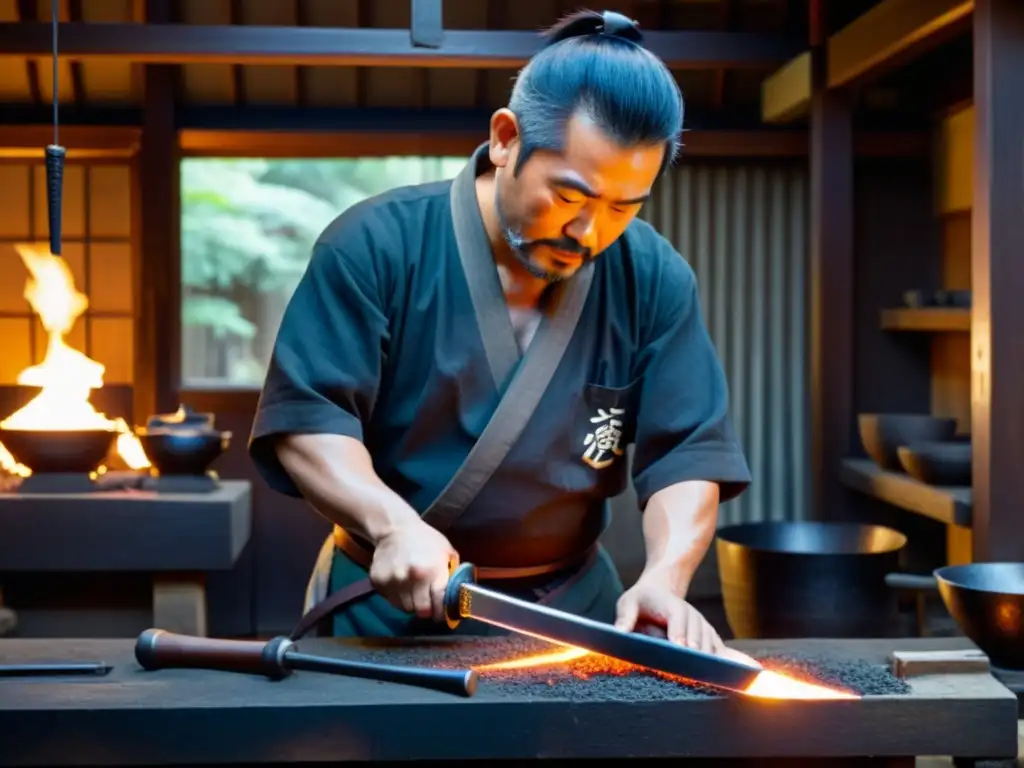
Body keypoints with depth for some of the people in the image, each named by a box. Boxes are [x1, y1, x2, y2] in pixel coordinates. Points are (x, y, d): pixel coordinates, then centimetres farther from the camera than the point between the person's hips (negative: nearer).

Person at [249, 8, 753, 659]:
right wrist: (392, 523, -30)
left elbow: (687, 456, -3)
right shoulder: (377, 245, -10)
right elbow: (306, 418, -13)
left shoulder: (654, 280, -2)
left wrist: (665, 580, -21)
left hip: (572, 605, 3)